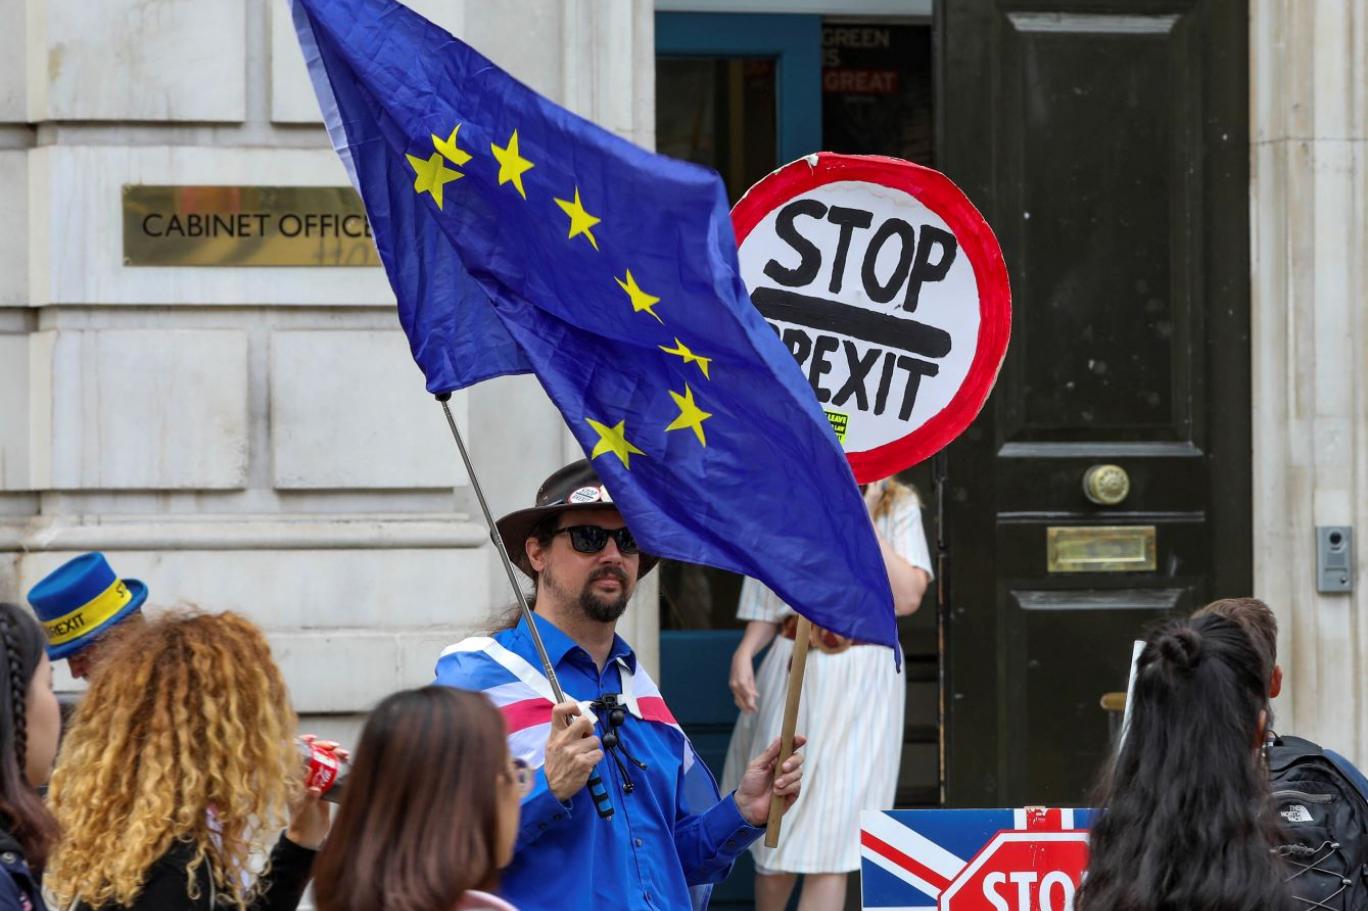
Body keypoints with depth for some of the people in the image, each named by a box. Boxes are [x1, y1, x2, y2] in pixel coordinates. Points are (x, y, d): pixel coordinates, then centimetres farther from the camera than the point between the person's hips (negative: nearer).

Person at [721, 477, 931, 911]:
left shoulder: (898, 508, 0)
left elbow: (907, 597, -12)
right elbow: (767, 612, 9)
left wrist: (864, 521, -14)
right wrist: (744, 654, -10)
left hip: (862, 682, -2)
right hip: (794, 675, 2)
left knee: (831, 842, -7)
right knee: (777, 830, 9)